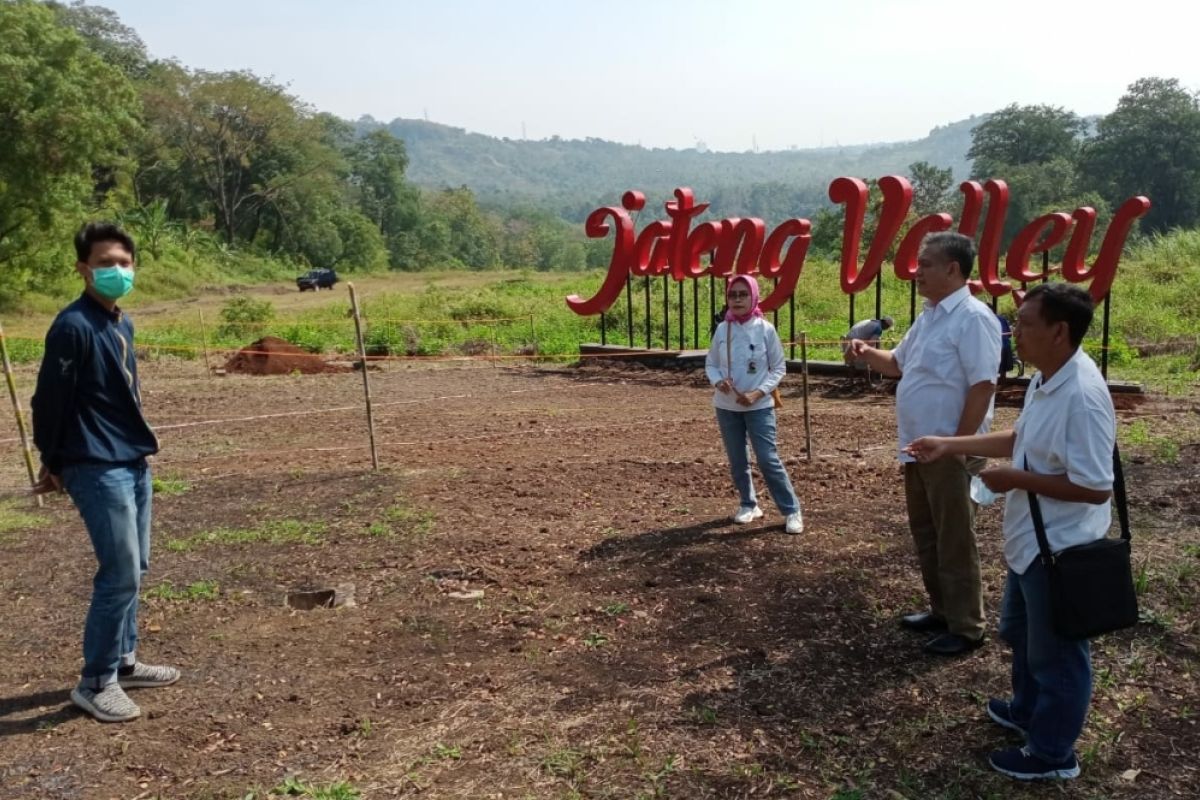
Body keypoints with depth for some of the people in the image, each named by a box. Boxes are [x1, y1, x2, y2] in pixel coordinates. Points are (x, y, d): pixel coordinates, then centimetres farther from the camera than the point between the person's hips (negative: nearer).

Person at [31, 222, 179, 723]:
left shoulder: (122, 324, 10)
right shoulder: (73, 327, -16)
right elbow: (49, 400, -12)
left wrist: (134, 448, 15)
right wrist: (54, 464, -2)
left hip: (133, 463, 9)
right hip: (97, 470, -8)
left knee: (133, 570, 15)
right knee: (121, 575, -6)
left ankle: (123, 661, 28)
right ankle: (95, 682, 7)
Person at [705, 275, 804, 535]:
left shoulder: (765, 329, -8)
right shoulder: (722, 330, -1)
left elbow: (779, 368, -3)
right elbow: (710, 364, 8)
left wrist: (758, 393, -16)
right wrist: (718, 381, -14)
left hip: (759, 407, -3)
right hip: (727, 407, 4)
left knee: (768, 460, -7)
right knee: (737, 461, 12)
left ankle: (792, 510, 5)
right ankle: (749, 505, 31)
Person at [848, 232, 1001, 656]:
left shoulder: (972, 318, -17)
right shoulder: (928, 317, 13)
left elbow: (983, 385, -22)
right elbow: (898, 363, 25)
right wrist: (868, 354, 3)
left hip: (948, 452, -10)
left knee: (954, 540, 0)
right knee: (925, 532, 18)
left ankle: (966, 627, 12)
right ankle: (942, 610, 32)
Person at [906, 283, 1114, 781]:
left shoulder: (1082, 396, -30)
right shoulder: (1045, 379, 1)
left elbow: (1095, 488, -30)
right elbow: (1022, 439, 16)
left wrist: (1017, 480, -22)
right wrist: (950, 446, 11)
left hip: (1062, 549, -10)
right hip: (1033, 540, 10)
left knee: (1056, 651, 9)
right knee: (1020, 632, 28)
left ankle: (1051, 753, 28)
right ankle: (1027, 710, 50)